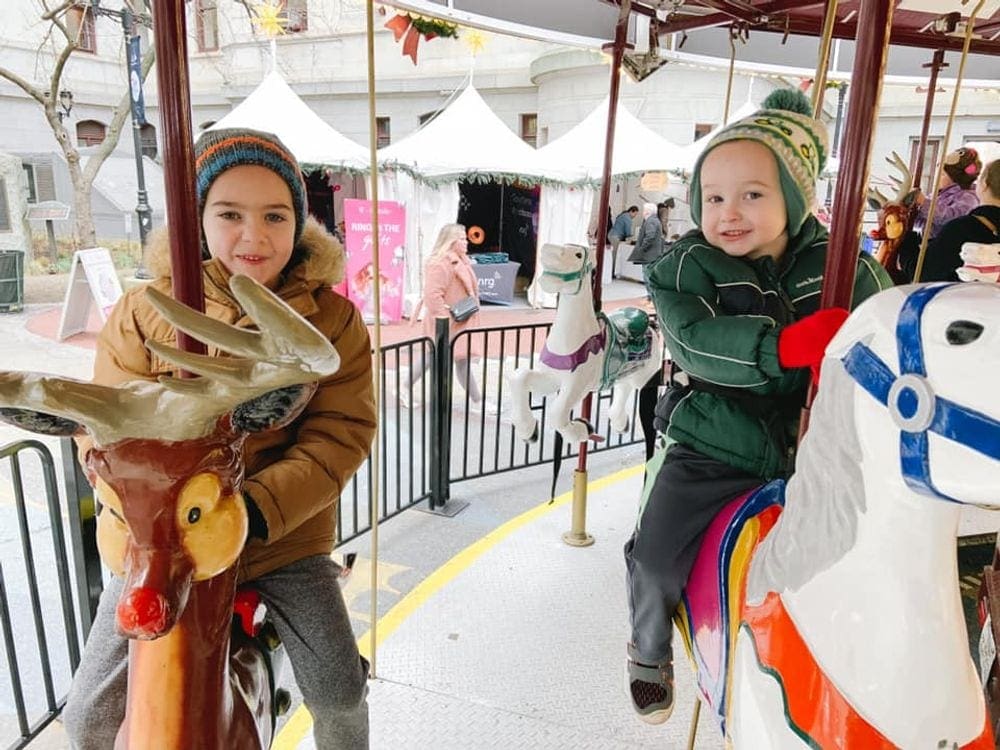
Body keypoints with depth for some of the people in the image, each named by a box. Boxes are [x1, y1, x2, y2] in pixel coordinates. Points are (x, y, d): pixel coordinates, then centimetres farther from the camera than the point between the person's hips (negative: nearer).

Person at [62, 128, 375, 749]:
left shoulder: (334, 320, -9)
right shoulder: (142, 313, -6)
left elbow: (341, 437, -14)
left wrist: (259, 507, -26)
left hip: (286, 540, -1)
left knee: (341, 692, -2)